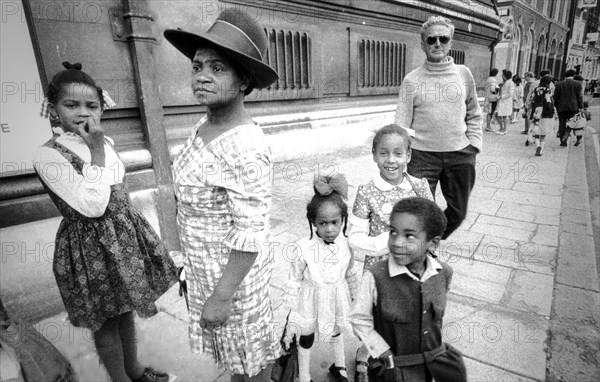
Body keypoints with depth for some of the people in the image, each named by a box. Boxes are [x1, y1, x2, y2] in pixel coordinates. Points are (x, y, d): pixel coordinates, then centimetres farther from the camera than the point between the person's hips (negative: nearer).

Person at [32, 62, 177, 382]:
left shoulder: (103, 142, 3)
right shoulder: (48, 156, -17)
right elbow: (93, 205, -27)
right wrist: (96, 151, -23)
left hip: (125, 235, 6)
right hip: (91, 247, -6)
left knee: (126, 309, 22)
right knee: (106, 321, 13)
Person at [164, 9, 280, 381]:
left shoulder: (245, 148, -29)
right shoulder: (205, 124, -1)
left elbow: (251, 235, -26)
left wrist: (222, 296, -19)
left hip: (233, 271, -8)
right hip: (204, 266, 8)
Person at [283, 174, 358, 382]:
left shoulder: (345, 243, -18)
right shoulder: (304, 247, -28)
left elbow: (349, 271, 0)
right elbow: (294, 281, -16)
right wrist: (293, 315, -10)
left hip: (336, 301, 4)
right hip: (311, 302, -3)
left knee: (336, 332, 29)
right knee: (306, 339, 19)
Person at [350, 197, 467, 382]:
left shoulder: (444, 273, -13)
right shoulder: (375, 277, -26)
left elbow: (439, 312, 5)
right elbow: (359, 320, -13)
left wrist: (437, 346, 7)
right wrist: (387, 355, -11)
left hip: (435, 360, 3)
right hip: (394, 367, -3)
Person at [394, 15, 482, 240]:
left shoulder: (463, 74, 6)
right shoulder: (412, 80, -2)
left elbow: (474, 114, 13)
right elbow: (401, 125, -4)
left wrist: (474, 144, 3)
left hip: (460, 154, 4)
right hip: (422, 154, -3)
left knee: (458, 212, 13)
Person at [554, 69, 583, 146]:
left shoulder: (559, 84, 4)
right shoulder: (577, 84, 0)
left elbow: (555, 97, 4)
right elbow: (579, 97, -2)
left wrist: (556, 107, 13)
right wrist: (580, 107, 5)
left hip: (561, 108, 1)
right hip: (573, 108, -1)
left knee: (562, 125, 7)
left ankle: (562, 142, 10)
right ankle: (565, 138, -12)